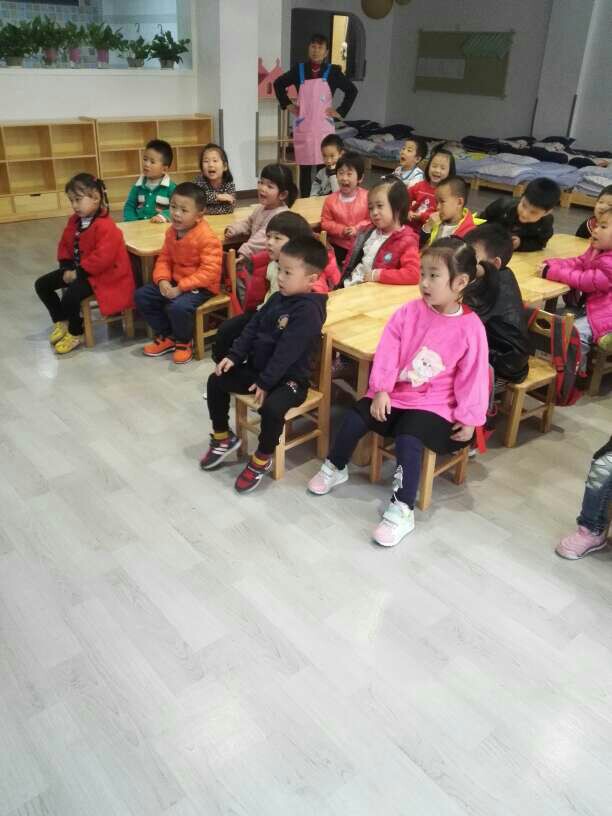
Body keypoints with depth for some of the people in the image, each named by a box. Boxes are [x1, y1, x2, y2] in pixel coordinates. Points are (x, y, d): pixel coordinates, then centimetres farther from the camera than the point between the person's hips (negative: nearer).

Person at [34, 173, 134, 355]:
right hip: (76, 270, 10)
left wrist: (78, 273, -25)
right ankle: (61, 321, 21)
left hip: (100, 274, -9)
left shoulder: (105, 226, -23)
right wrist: (67, 269, -3)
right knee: (42, 285, 5)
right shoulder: (74, 221, 6)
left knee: (71, 294, -32)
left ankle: (76, 333, -6)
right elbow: (65, 245, 14)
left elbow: (102, 258, -30)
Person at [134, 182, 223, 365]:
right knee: (141, 295, 0)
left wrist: (180, 288, -28)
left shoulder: (207, 238, -21)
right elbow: (164, 259, 9)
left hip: (201, 286, -8)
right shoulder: (172, 232, 3)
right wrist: (162, 280, -12)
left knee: (177, 306, -35)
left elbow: (209, 272, -26)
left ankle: (184, 342, -2)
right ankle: (166, 336, 14)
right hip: (175, 282, 8)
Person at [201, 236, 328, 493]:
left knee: (271, 408, -35)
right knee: (216, 380, 6)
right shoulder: (278, 298, 5)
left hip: (288, 378, -9)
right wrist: (234, 355, 0)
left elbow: (287, 351, -25)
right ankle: (223, 437, 21)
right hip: (257, 367, 9)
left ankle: (262, 459, -8)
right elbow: (253, 327, 10)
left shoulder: (308, 310, -23)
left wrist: (265, 382, -24)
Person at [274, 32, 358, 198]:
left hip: (324, 127, -1)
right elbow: (278, 84, 18)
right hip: (303, 127, 1)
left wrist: (341, 111, 2)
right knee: (304, 168, 3)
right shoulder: (299, 70, 4)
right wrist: (287, 104, 10)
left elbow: (352, 91, 9)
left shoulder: (332, 72, 1)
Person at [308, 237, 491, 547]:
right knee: (355, 417, -9)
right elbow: (388, 351, -4)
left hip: (435, 404, -4)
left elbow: (473, 376, -8)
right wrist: (381, 390, -12)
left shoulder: (470, 327, -12)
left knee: (408, 438, -28)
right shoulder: (409, 311, -3)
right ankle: (335, 468, 19)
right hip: (396, 393, 4)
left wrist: (469, 418, -8)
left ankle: (402, 510, -14)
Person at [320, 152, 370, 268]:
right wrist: (341, 230, -19)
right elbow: (325, 222, -4)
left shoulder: (367, 197, -11)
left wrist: (357, 229, -23)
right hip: (338, 245, 1)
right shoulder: (331, 199, -8)